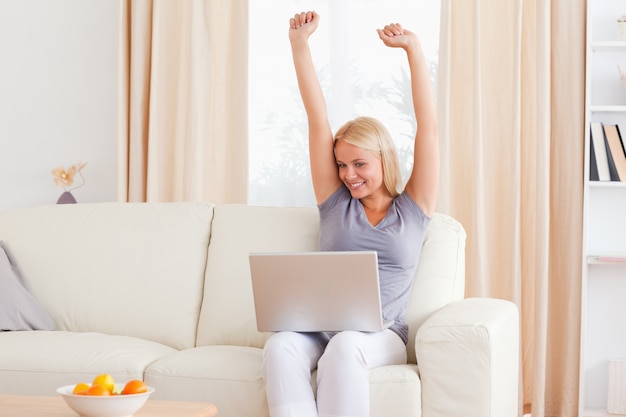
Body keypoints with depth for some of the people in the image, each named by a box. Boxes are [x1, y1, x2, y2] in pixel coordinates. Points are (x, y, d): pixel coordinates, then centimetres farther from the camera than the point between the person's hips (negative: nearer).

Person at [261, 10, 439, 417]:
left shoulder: (413, 210, 14)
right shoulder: (335, 204, 19)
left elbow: (429, 127, 9)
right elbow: (318, 120, 15)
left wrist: (413, 47, 7)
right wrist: (299, 44, 13)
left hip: (379, 336, -2)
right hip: (319, 328, 2)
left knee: (344, 346, -38)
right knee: (280, 346, -33)